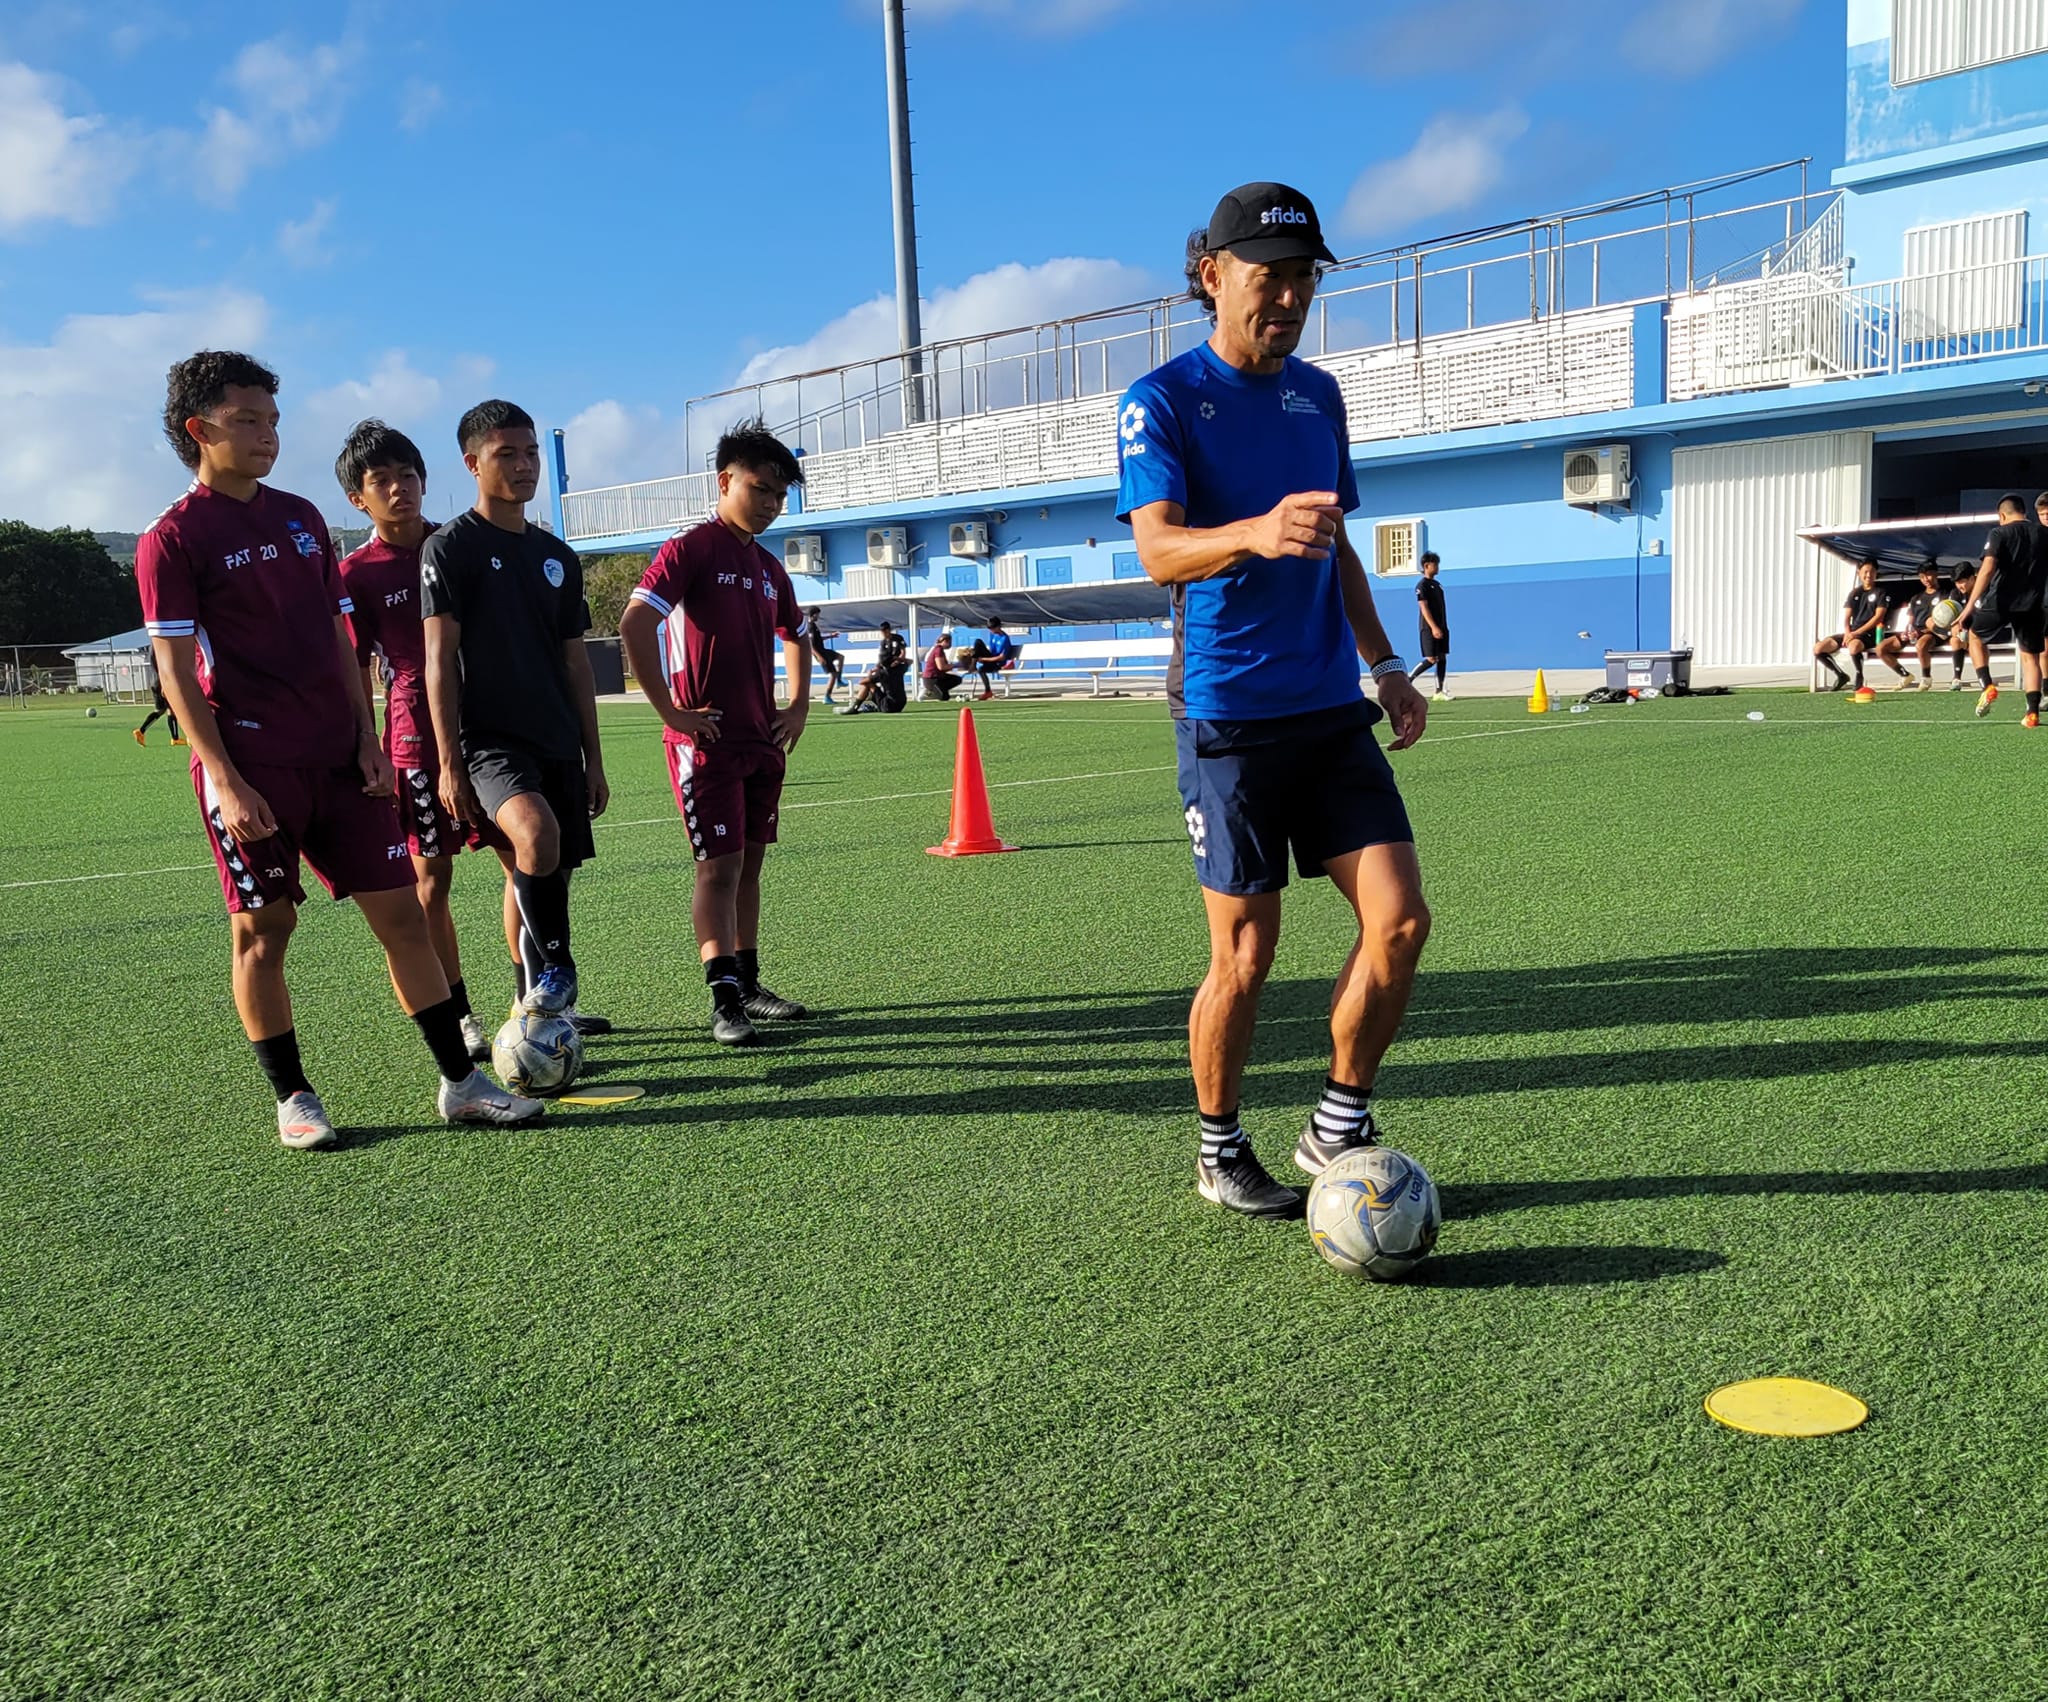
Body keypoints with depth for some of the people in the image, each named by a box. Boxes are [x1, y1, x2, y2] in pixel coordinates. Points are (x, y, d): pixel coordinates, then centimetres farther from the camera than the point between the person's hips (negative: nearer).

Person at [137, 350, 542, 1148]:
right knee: (261, 933, 3)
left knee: (401, 913, 2)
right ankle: (292, 1098, 17)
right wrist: (225, 781, -15)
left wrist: (368, 740, 5)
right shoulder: (172, 540, -4)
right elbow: (175, 670, -8)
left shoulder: (301, 517, 14)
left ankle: (460, 1082, 8)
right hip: (251, 770, -5)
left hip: (337, 761, 5)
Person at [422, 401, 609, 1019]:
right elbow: (438, 661, -7)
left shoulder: (558, 557, 16)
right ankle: (554, 972, -14)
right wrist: (450, 764, -13)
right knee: (537, 833, -32)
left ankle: (538, 1005, 20)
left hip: (558, 744, 6)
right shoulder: (450, 547, -2)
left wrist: (593, 758, 15)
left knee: (550, 876, 5)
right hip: (490, 738, -6)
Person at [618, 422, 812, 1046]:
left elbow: (796, 637, 32)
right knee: (719, 866, -9)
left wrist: (798, 708, 18)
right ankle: (724, 1002, -7)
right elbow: (634, 625, -20)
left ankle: (748, 984, 21)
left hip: (763, 742, 7)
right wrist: (670, 712, -19)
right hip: (706, 740, -7)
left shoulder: (769, 568, 15)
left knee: (750, 863, 12)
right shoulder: (690, 549, -9)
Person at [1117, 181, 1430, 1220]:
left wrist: (1384, 664, 16)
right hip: (1229, 714, -6)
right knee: (1246, 954, -1)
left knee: (1400, 919, -3)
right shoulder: (1162, 401, -5)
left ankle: (1338, 1131, 15)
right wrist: (1257, 532, -40)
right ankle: (1219, 1153, 19)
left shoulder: (1319, 395, 15)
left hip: (1331, 709, 6)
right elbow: (1159, 549, -21)